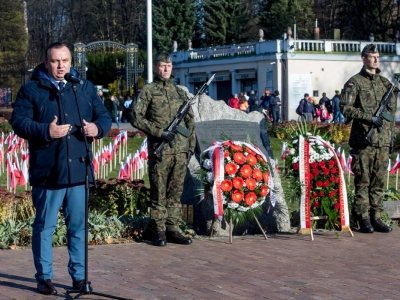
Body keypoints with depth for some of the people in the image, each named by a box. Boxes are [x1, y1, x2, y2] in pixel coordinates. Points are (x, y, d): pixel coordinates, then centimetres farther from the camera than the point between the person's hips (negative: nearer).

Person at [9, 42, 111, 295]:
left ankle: (79, 275, 18)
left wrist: (98, 128, -9)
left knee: (79, 226, 8)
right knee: (44, 226, 4)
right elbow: (18, 121, -6)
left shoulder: (86, 87, 13)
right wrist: (45, 131, -21)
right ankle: (44, 277, 13)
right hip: (47, 170, -3)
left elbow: (104, 115, 14)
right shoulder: (31, 89, 2)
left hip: (79, 169, 3)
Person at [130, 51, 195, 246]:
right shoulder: (148, 91, 1)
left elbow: (190, 121, 18)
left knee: (176, 192, 7)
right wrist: (160, 132, -14)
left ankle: (173, 229, 13)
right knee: (159, 193, -1)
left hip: (180, 150, 4)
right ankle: (160, 231, 5)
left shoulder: (180, 92, 15)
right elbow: (136, 117, -7)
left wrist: (191, 146, 10)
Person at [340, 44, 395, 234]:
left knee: (379, 181, 7)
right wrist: (369, 117, -15)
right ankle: (364, 219, 2)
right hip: (363, 141, -5)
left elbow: (392, 110, 22)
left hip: (383, 141, 5)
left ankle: (376, 217, 13)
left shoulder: (385, 83, 16)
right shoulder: (355, 82, -1)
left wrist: (390, 133, 15)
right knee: (363, 181, -3)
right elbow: (345, 108, -9)